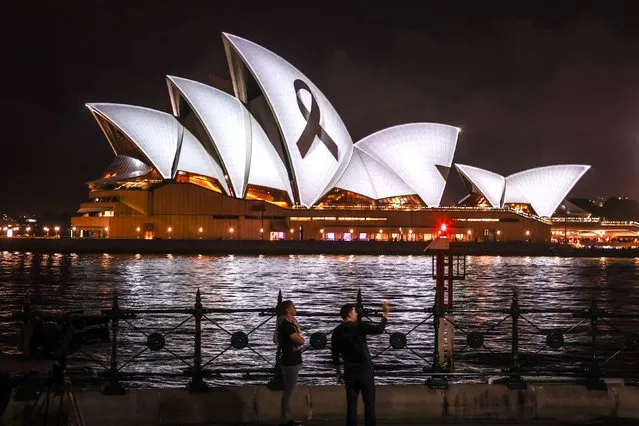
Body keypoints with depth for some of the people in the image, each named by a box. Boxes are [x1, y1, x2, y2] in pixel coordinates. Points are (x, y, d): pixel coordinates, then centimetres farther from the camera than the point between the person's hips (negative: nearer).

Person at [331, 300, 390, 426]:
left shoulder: (337, 332, 4)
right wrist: (385, 314, -5)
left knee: (351, 403, 9)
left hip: (349, 371, 4)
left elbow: (335, 354, 8)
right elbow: (379, 329, -17)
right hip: (365, 369, -4)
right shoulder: (359, 326, -11)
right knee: (369, 403, 5)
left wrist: (338, 372, 16)